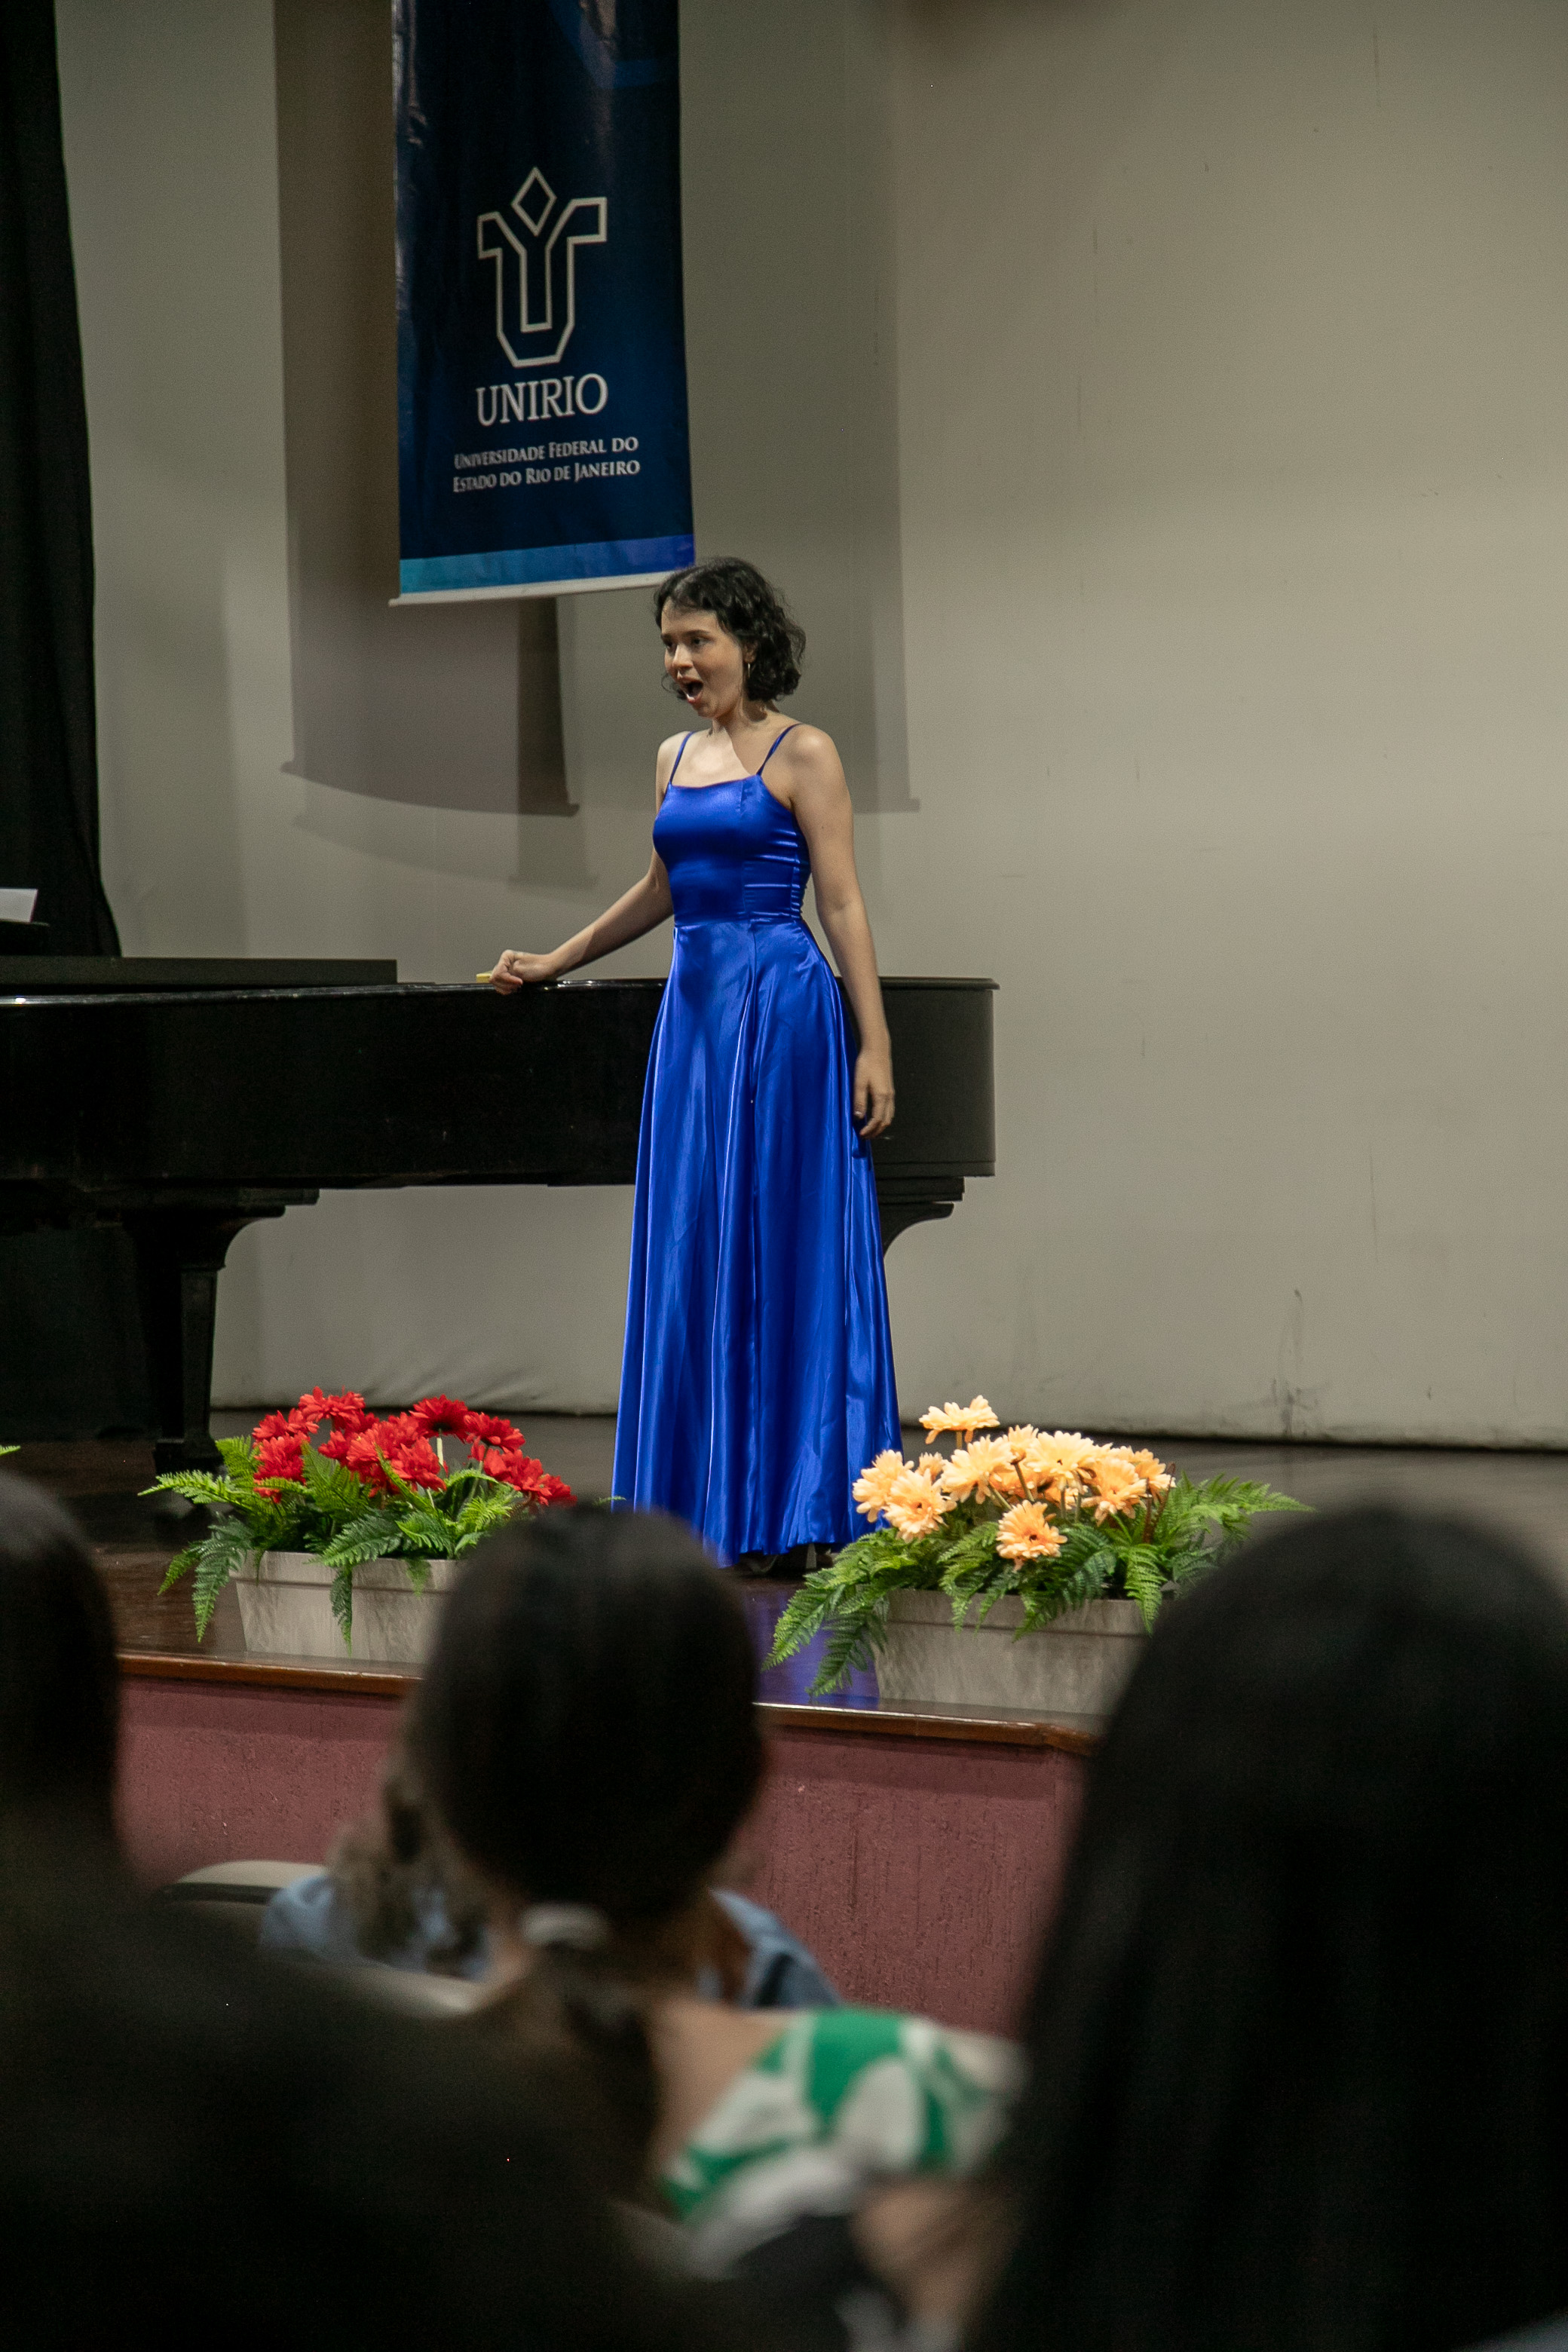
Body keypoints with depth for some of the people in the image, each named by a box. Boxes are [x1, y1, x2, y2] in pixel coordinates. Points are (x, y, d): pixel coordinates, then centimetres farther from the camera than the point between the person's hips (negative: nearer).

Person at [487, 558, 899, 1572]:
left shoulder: (802, 755, -4)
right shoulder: (677, 758, 15)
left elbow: (843, 904, -7)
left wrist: (875, 1048, -13)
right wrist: (552, 963, 35)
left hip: (780, 1007, -7)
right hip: (694, 1006, 7)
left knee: (782, 1252, -5)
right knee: (690, 1255, 5)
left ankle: (792, 1509, 0)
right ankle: (704, 1506, 10)